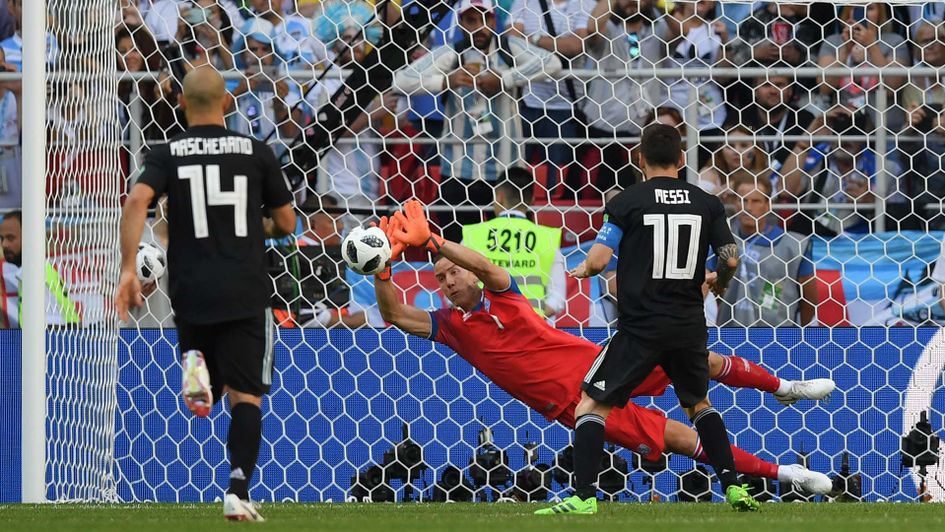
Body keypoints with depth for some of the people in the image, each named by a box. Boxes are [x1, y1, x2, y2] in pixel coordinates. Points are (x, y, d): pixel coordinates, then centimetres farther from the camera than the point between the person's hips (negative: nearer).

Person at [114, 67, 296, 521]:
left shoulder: (166, 154, 4)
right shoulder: (256, 152, 4)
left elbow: (136, 201, -14)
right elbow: (286, 222, 9)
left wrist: (128, 269, -13)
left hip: (191, 293, 1)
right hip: (245, 292, -1)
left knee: (205, 398, 19)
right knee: (245, 395, -2)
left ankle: (194, 363, -16)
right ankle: (238, 489, -20)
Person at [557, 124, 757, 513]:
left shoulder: (627, 202, -5)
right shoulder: (706, 203, 4)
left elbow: (599, 259, -11)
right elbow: (731, 259, 4)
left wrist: (582, 270, 13)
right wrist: (718, 282, 26)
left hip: (641, 326, -4)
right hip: (690, 325, 4)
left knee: (592, 405, 3)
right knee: (699, 403, 26)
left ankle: (584, 496, -10)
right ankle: (733, 488, 17)